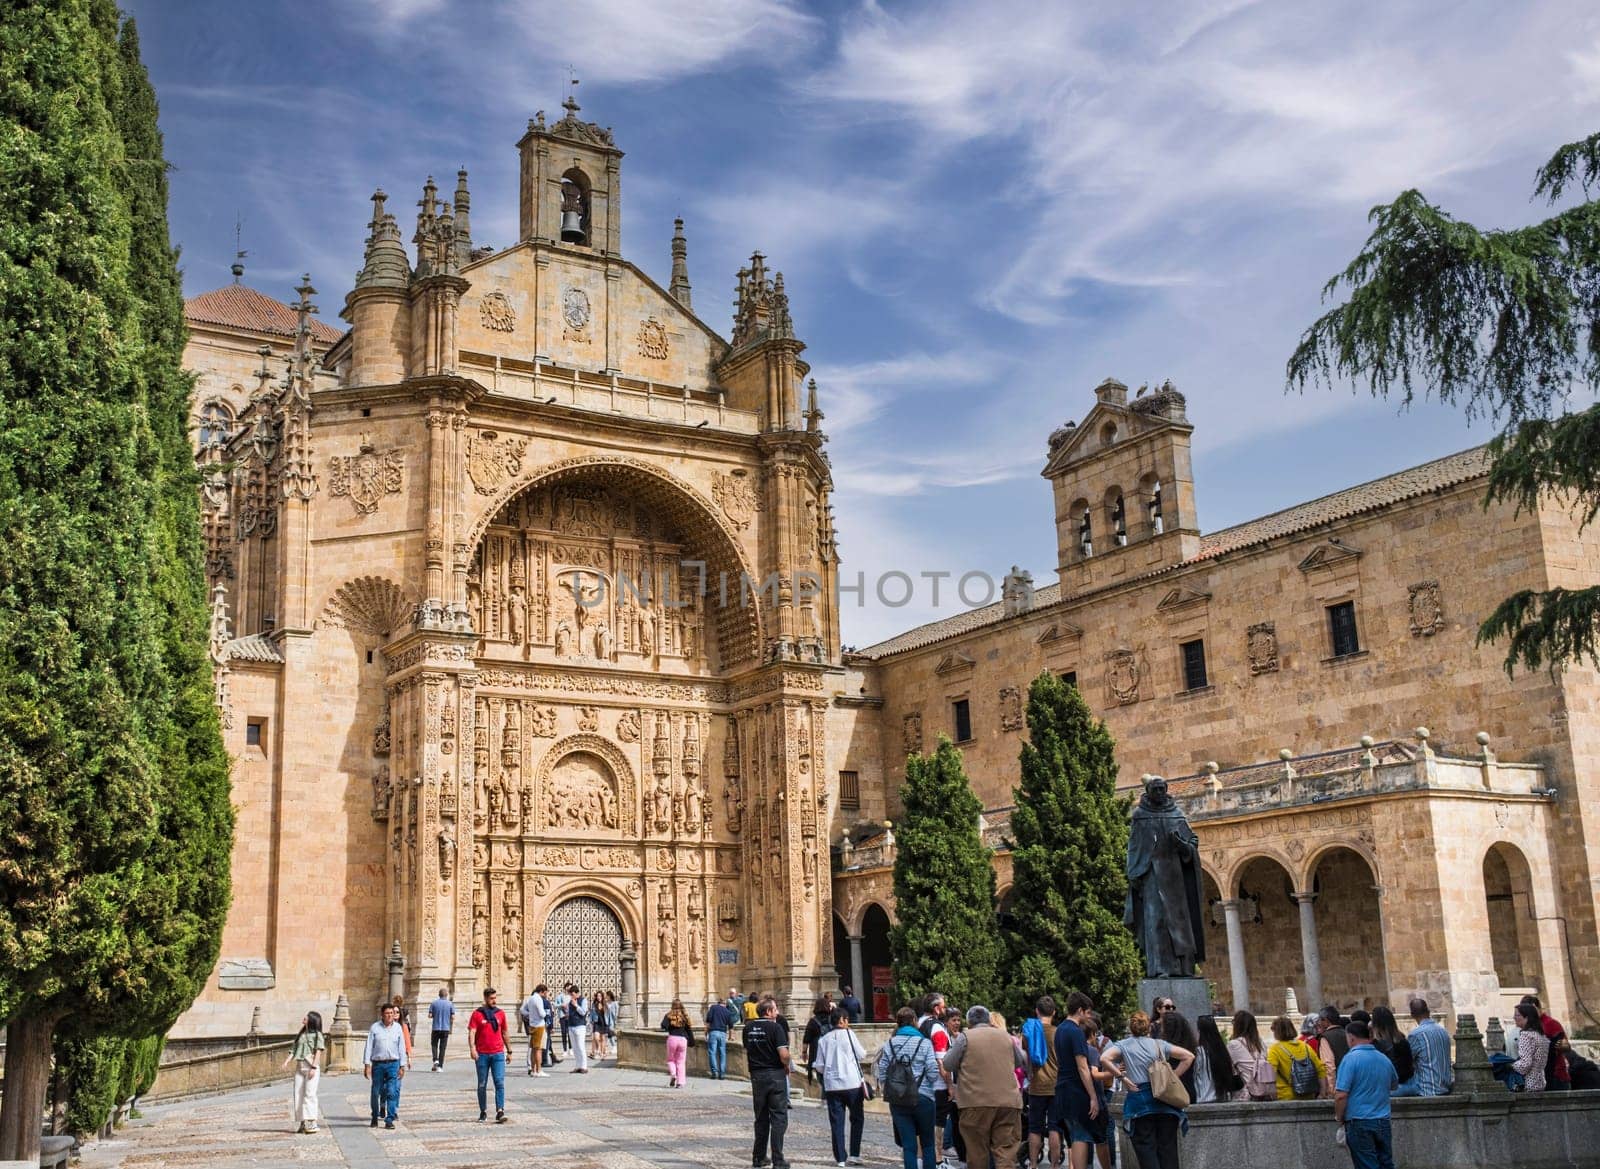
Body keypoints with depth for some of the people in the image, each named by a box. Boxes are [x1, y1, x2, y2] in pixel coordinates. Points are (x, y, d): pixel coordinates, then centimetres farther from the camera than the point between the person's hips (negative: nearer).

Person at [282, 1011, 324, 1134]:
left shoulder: (317, 1035, 1)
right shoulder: (300, 1035, 19)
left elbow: (318, 1052, -6)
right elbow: (294, 1050, 12)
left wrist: (314, 1067, -15)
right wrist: (287, 1061, -5)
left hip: (311, 1067, -6)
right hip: (299, 1067, 6)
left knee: (310, 1093, -12)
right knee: (298, 1094, 3)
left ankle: (312, 1123, -13)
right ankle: (301, 1123, 7)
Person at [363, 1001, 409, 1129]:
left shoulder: (398, 1027, 6)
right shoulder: (375, 1027, 1)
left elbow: (402, 1047, 8)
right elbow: (369, 1046, 1)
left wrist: (402, 1066, 5)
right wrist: (367, 1064, -5)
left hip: (393, 1063, 0)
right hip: (378, 1063, 0)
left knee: (392, 1092, -6)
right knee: (376, 1092, 8)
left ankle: (389, 1120, -3)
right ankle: (375, 1118, 25)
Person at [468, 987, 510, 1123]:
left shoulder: (500, 1013, 9)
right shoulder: (477, 1014, 1)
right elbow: (471, 1033, -8)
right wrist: (472, 1048, -23)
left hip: (498, 1054, 1)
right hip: (482, 1055, -1)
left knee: (499, 1082, -10)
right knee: (482, 1085, 8)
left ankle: (500, 1112, -13)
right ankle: (483, 1112, 18)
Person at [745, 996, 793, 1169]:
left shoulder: (748, 1028, 5)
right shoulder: (775, 1028, -14)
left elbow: (746, 1051, 11)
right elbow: (784, 1054, -19)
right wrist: (786, 1066, 0)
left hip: (756, 1075, 6)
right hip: (775, 1075, -6)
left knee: (761, 1118, 16)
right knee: (778, 1118, 0)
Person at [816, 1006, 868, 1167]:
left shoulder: (823, 1039, 6)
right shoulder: (848, 1033, -4)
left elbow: (819, 1066, 5)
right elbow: (861, 1055, -2)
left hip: (832, 1085, 3)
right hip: (852, 1083, -3)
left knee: (836, 1122, 6)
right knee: (856, 1119, 12)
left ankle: (840, 1158, 5)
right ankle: (854, 1155, 9)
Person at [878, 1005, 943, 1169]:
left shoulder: (889, 1044, 3)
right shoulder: (924, 1043, -5)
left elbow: (882, 1074, 2)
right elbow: (933, 1073, -8)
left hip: (897, 1101, 2)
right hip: (923, 1098, -2)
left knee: (908, 1145, 6)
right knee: (927, 1143, 12)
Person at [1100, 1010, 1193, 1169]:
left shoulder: (1123, 1045, 6)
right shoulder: (1159, 1044, 12)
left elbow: (1104, 1058, -13)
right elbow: (1189, 1056, 8)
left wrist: (1122, 1077, -6)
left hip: (1139, 1100, -2)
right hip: (1164, 1100, 2)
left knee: (1146, 1149, 0)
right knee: (1168, 1148, 7)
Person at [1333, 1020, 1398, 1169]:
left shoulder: (1351, 1058, -13)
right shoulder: (1384, 1059, 7)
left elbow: (1341, 1095, -18)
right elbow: (1394, 1086, 26)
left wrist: (1339, 1117, -3)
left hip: (1359, 1123, -5)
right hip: (1383, 1122, 5)